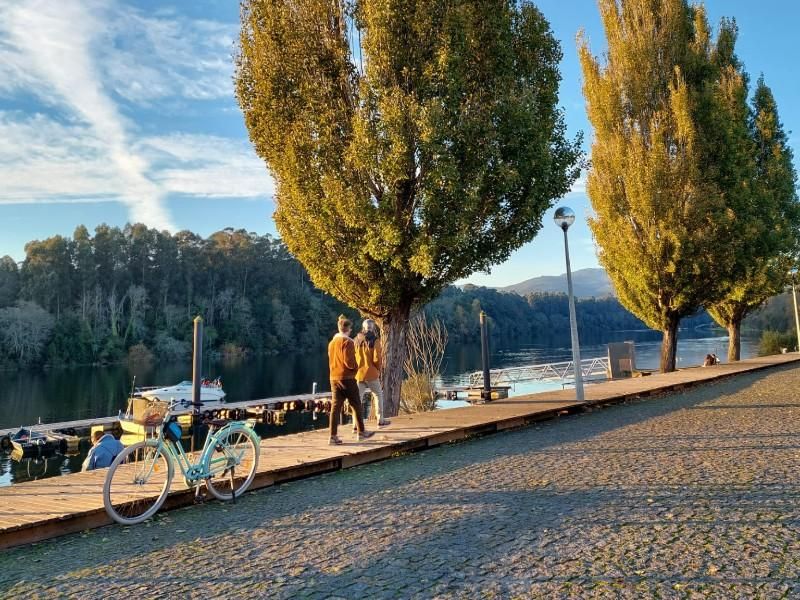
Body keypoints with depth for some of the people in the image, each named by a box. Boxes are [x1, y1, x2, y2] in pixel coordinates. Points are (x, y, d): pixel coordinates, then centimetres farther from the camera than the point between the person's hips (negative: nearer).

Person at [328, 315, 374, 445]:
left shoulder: (332, 343, 11)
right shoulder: (347, 342, -12)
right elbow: (349, 361, -18)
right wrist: (356, 366, 0)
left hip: (334, 378, 7)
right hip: (347, 378, -7)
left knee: (335, 406, 4)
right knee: (356, 405, 8)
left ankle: (333, 436, 1)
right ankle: (361, 432, 17)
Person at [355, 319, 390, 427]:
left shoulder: (357, 340, 3)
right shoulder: (374, 340, -9)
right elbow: (377, 358, -12)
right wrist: (378, 369, 4)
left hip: (359, 374, 3)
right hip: (371, 373, -3)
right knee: (378, 395, 15)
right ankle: (380, 421, 21)